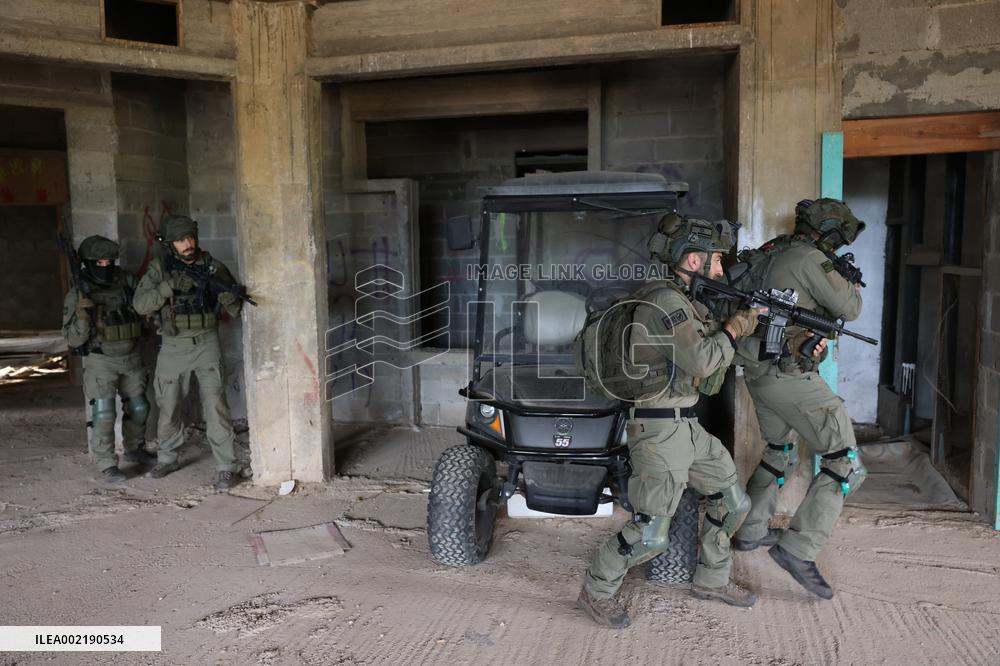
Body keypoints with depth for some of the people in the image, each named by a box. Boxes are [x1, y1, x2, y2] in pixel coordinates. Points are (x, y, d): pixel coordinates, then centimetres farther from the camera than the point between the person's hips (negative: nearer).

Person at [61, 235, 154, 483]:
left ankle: (134, 449, 36)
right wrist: (82, 316, -26)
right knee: (103, 414, -7)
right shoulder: (78, 295, -9)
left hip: (131, 358, 4)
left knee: (138, 408, 15)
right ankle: (107, 466, 2)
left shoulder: (128, 283, -3)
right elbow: (73, 339, -10)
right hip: (101, 362, -4)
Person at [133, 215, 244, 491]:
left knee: (215, 405, -9)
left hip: (206, 344, -2)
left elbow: (236, 309, -5)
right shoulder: (159, 267, -1)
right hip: (172, 347, 2)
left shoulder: (212, 266, -3)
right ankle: (167, 459, 36)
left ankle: (226, 468, -3)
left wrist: (225, 290, -26)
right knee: (168, 407, 15)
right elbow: (141, 304, -11)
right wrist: (170, 286, -25)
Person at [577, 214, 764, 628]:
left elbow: (715, 357, 14)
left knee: (733, 501, 18)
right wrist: (734, 329, -7)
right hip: (659, 429, -10)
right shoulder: (664, 300, -19)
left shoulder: (687, 302, 13)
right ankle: (596, 592, 15)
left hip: (688, 426, 10)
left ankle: (712, 579, 36)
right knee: (650, 535, -6)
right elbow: (702, 360, -25)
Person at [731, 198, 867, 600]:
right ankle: (798, 549, -10)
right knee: (845, 463, -3)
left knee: (778, 452, 27)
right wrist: (853, 285, 12)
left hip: (758, 372, 9)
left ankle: (750, 532, 35)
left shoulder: (773, 253, 13)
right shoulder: (810, 259, -12)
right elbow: (849, 309, -8)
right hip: (790, 376, -9)